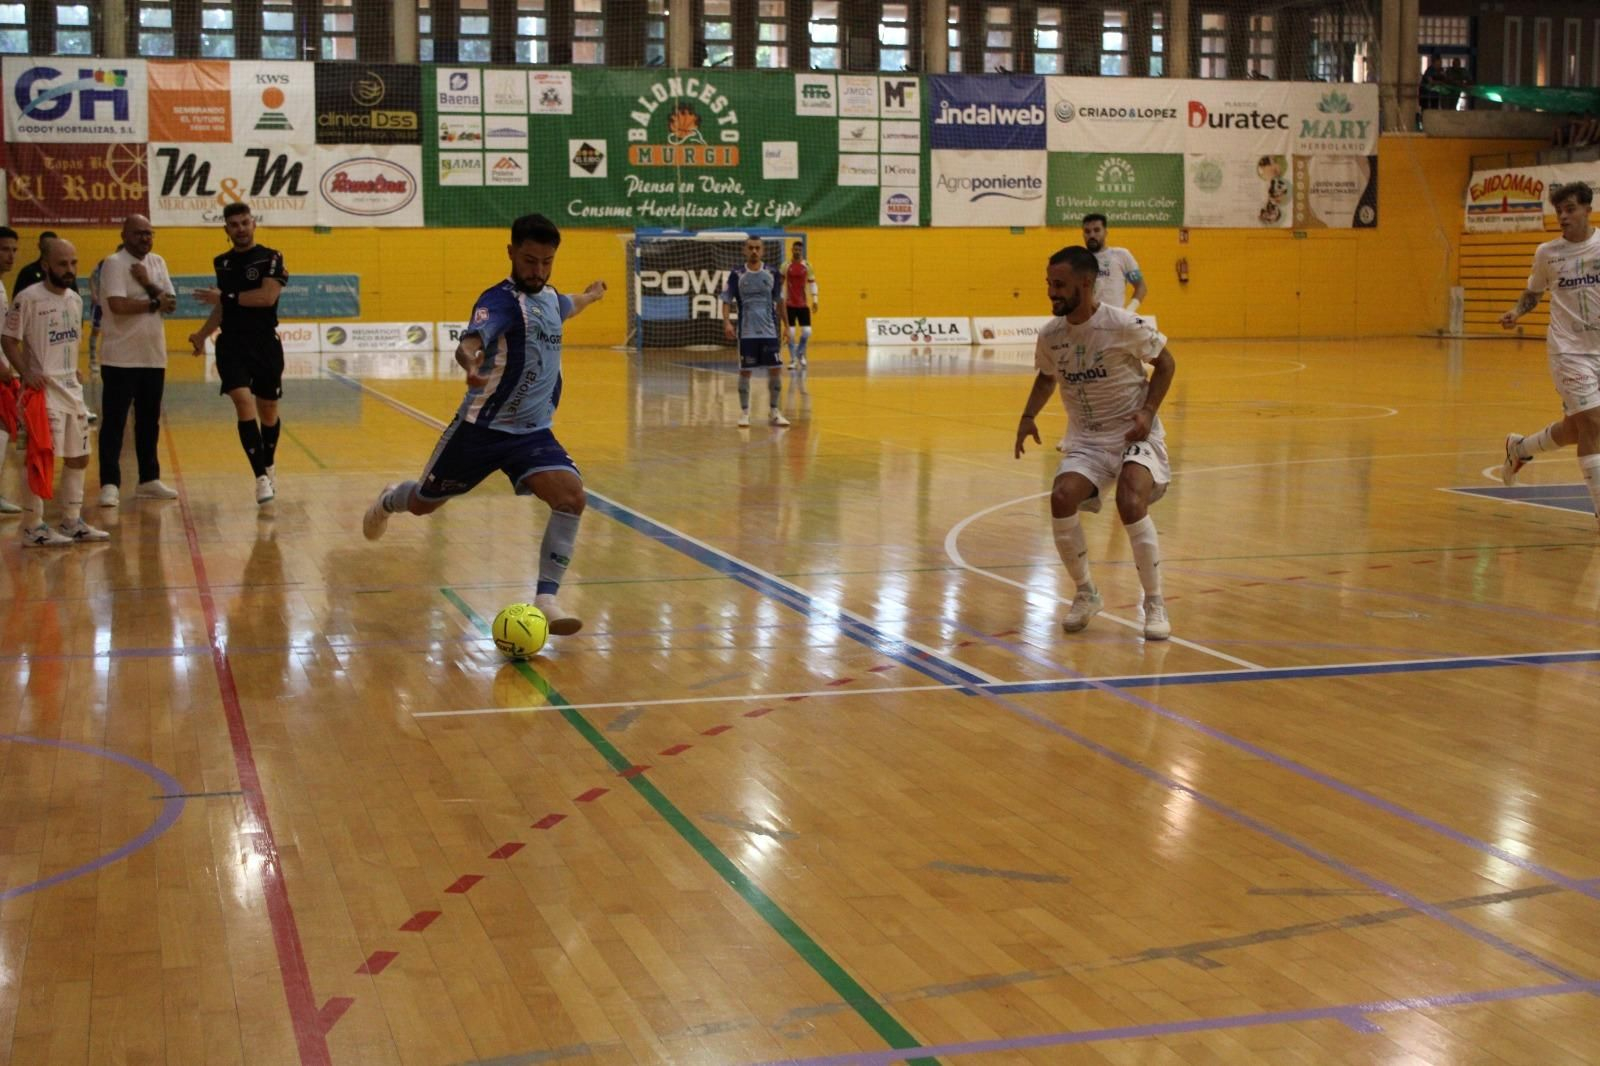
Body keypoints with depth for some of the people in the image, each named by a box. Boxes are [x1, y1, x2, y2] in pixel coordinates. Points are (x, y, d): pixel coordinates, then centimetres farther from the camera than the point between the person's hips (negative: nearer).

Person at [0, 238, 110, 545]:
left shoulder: (75, 299, 10)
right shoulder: (28, 298, -12)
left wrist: (74, 372, 14)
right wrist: (25, 372, -21)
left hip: (72, 389, 8)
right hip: (43, 389, -8)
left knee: (79, 457, 12)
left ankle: (72, 522, 24)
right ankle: (32, 528, 1)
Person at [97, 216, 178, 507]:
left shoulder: (157, 263, 11)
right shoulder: (114, 263, -9)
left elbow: (171, 304, 3)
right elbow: (118, 305, -23)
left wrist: (148, 283, -12)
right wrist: (155, 303, -10)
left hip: (154, 357, 7)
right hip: (121, 358, -7)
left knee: (149, 421, 13)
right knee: (114, 422, -4)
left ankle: (149, 480, 22)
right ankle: (110, 484, -3)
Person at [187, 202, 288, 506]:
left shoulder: (271, 258, -4)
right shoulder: (222, 263, 12)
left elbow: (267, 296, -18)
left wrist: (225, 297, -13)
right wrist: (203, 334, 14)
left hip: (266, 345, -2)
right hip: (231, 345, 2)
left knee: (268, 411, 9)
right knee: (244, 404, -16)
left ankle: (269, 464, 36)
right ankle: (261, 477, -16)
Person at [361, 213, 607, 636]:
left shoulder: (548, 296, 4)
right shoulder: (501, 300, -20)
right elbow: (470, 340, -42)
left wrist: (590, 295, 53)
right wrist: (470, 362, -66)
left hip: (533, 431, 5)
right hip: (482, 427, -5)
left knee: (571, 495, -22)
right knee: (423, 504, 16)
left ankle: (546, 597, -17)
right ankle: (389, 501, 54)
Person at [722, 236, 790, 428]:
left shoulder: (772, 274, 4)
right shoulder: (737, 274, -1)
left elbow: (780, 301, 12)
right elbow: (727, 300, 0)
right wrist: (726, 322, -15)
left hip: (769, 331, 2)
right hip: (746, 332, -2)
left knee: (775, 370, 0)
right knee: (745, 371, 0)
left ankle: (774, 412, 13)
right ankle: (744, 412, 12)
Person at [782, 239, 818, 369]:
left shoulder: (807, 266, 3)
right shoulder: (786, 266, -2)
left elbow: (812, 283, 9)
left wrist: (814, 300, 1)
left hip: (803, 304, 2)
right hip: (789, 304, -2)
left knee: (807, 332, -3)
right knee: (790, 332, -4)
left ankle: (800, 353, 23)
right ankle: (793, 359, 6)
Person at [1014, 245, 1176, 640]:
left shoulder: (1125, 325, -18)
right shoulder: (1050, 335, -4)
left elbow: (1165, 363, -3)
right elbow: (1046, 377, 17)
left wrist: (1148, 412, -15)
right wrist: (1029, 417, 1)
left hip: (1134, 432, -4)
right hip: (1086, 438, 4)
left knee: (1131, 504, -28)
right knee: (1061, 498, -21)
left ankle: (1155, 603, -8)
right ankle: (1086, 594, 2)